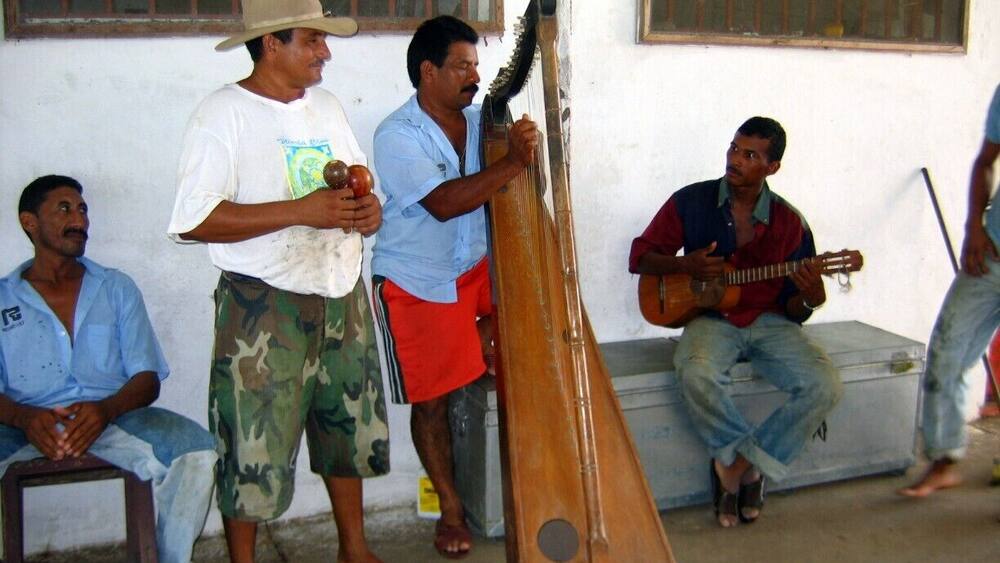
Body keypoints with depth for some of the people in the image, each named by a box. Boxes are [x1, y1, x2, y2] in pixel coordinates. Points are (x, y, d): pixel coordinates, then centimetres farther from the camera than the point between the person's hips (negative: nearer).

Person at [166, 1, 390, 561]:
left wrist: (369, 210, -5)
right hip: (263, 309, -6)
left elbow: (361, 184, 20)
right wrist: (301, 210, -24)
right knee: (255, 448, 0)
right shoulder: (224, 112, -11)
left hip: (343, 298, 7)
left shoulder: (327, 105, 11)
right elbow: (194, 220, -19)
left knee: (351, 430, 16)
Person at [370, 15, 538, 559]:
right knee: (431, 400, 1)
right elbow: (443, 203, -28)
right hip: (415, 283, -5)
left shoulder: (481, 120, 2)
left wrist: (526, 147, -17)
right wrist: (513, 161, -31)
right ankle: (450, 507, 17)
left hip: (476, 268, 6)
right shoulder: (397, 135, -15)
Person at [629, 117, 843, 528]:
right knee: (697, 376, -36)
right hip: (712, 319, -2)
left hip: (769, 323, 2)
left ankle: (736, 465, -4)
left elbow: (793, 310, 5)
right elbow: (640, 256, 5)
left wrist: (809, 300, -20)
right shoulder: (691, 202, 0)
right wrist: (684, 266, -14)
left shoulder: (789, 223, 2)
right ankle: (751, 467, -7)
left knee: (825, 386, -23)